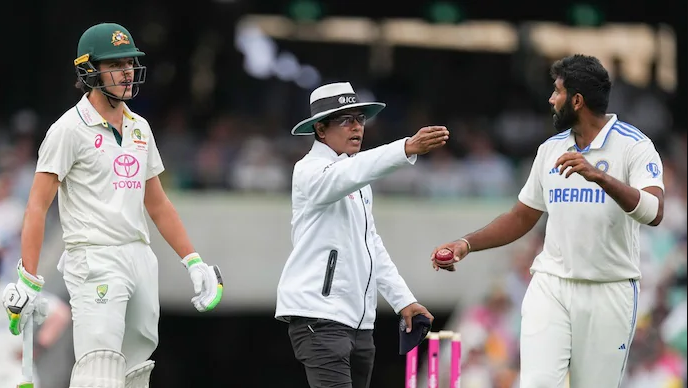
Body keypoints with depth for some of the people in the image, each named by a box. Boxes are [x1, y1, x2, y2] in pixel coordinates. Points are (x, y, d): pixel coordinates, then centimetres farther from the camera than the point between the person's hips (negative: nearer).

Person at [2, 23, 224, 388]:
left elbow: (157, 204, 23)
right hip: (95, 261, -8)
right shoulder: (70, 129, -6)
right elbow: (37, 206, -10)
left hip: (141, 259, 8)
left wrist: (195, 263, 16)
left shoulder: (139, 128, 16)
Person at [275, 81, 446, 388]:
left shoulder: (357, 183, 22)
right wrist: (408, 149, -43)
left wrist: (402, 300, 16)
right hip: (319, 317, -9)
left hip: (359, 321, 9)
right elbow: (350, 173, -30)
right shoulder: (311, 171, -7)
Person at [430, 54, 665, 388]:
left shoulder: (634, 146, -7)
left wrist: (599, 176, -35)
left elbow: (653, 213, -22)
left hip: (609, 293, -4)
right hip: (550, 286, 4)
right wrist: (467, 244, 7)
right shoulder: (550, 149, 12)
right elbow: (522, 217, 20)